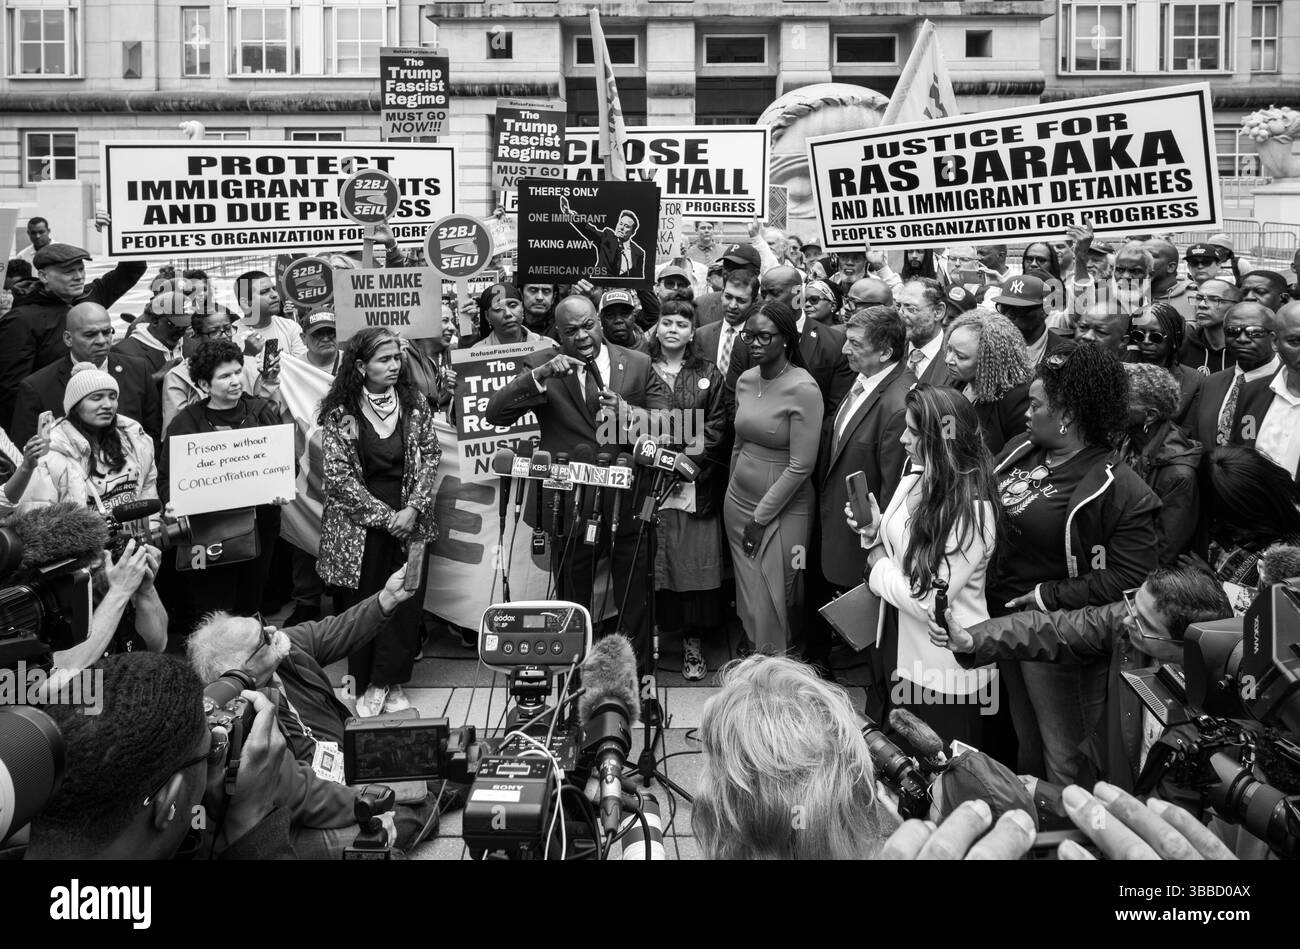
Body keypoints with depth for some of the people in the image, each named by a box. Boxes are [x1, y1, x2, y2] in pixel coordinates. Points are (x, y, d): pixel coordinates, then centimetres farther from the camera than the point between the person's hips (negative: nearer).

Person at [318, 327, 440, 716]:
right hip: (359, 521, -2)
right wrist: (385, 516, -12)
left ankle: (390, 683, 12)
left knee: (406, 600, 0)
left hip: (408, 519, 3)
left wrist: (413, 508, -9)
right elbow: (338, 475, -9)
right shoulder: (341, 412, -7)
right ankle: (365, 687, 14)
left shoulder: (414, 402, 2)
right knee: (362, 602, 3)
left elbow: (430, 456, 4)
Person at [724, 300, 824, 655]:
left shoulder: (803, 389, -16)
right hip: (739, 500, 6)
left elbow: (801, 466, -17)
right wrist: (734, 491, 13)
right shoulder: (745, 380, 4)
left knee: (771, 603, 2)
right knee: (747, 596, 13)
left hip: (783, 509, -6)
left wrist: (761, 517, -13)